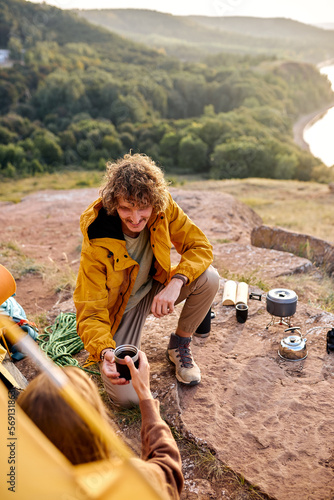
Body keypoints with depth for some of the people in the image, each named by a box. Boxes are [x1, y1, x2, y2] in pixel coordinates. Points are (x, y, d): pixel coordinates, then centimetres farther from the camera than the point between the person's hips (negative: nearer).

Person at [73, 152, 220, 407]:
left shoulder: (164, 208, -20)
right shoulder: (96, 243, -29)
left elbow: (201, 246, -15)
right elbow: (90, 311, -25)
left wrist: (176, 281, -34)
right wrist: (105, 352, -45)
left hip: (155, 289, 4)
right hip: (119, 308, -3)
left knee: (209, 278, -24)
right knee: (127, 396, -16)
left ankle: (180, 344, 3)